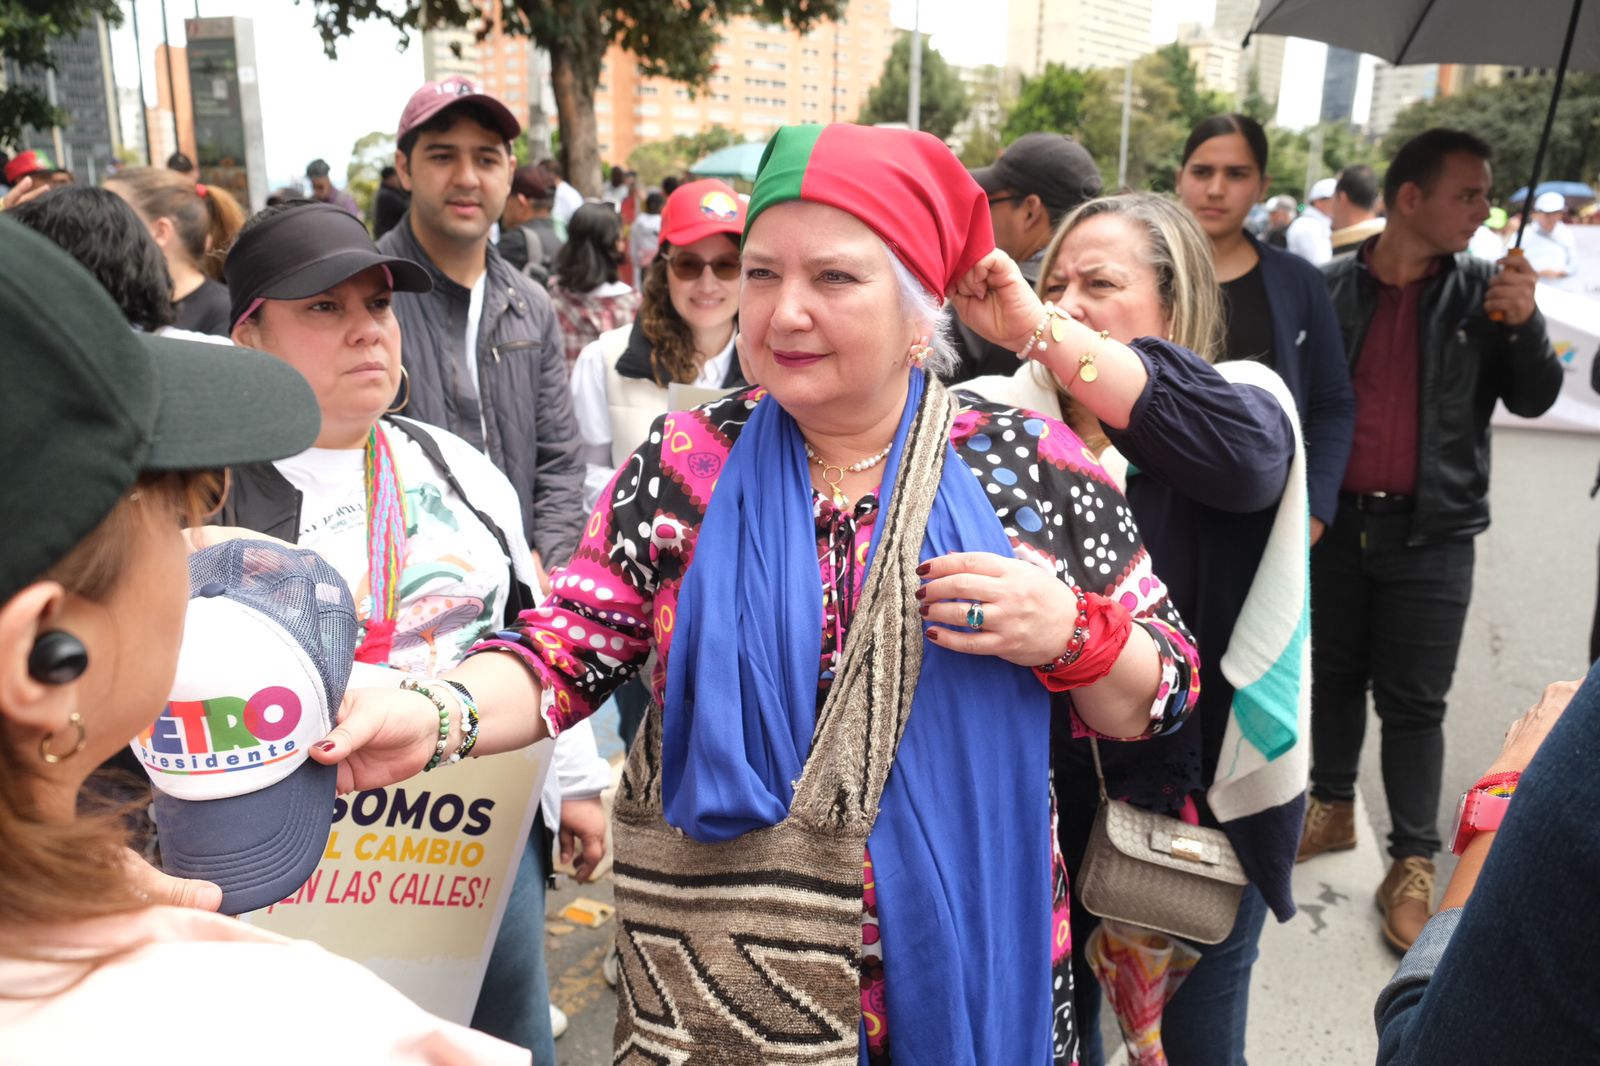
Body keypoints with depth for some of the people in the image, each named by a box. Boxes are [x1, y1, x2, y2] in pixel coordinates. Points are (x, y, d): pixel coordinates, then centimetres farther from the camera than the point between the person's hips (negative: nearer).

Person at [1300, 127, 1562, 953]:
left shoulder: (1482, 291, 1)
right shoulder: (1331, 289, -2)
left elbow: (1534, 399, 0)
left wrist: (1524, 324, -17)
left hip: (1430, 533, 0)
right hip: (1334, 519, 1)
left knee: (1414, 702, 4)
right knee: (1334, 674, 15)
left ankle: (1412, 863, 16)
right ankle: (1331, 808, 34)